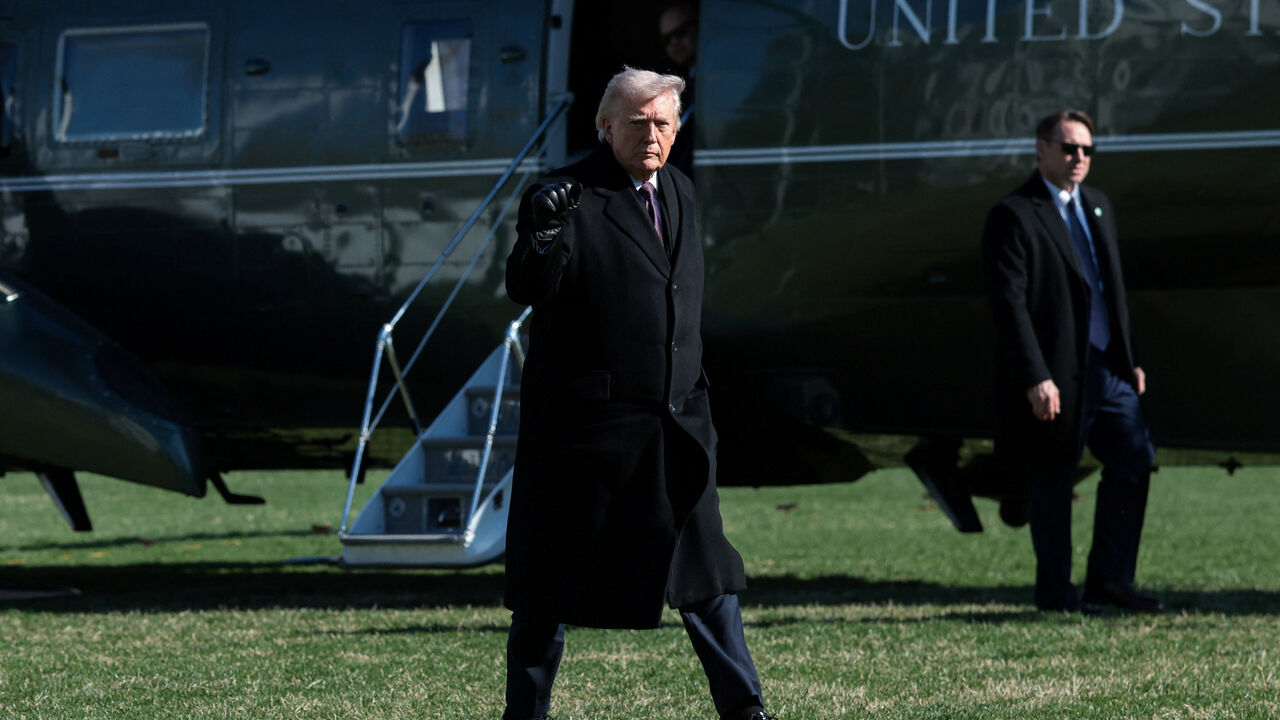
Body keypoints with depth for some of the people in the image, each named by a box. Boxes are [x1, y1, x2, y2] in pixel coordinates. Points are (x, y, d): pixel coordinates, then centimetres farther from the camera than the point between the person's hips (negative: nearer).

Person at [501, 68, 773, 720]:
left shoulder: (678, 192, 13)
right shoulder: (565, 196, -9)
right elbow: (527, 293, -17)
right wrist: (542, 232, -34)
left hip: (675, 421, 6)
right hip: (585, 418, -6)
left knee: (704, 568, 6)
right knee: (553, 575, 3)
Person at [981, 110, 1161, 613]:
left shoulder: (1097, 207, 16)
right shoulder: (1013, 216, -10)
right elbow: (1008, 303, -16)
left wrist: (1130, 359, 18)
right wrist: (1035, 379, -21)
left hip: (1106, 367, 7)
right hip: (1054, 375, -7)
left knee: (1134, 458, 1)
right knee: (1051, 483, 1)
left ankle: (1108, 579, 10)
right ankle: (1055, 592, 12)